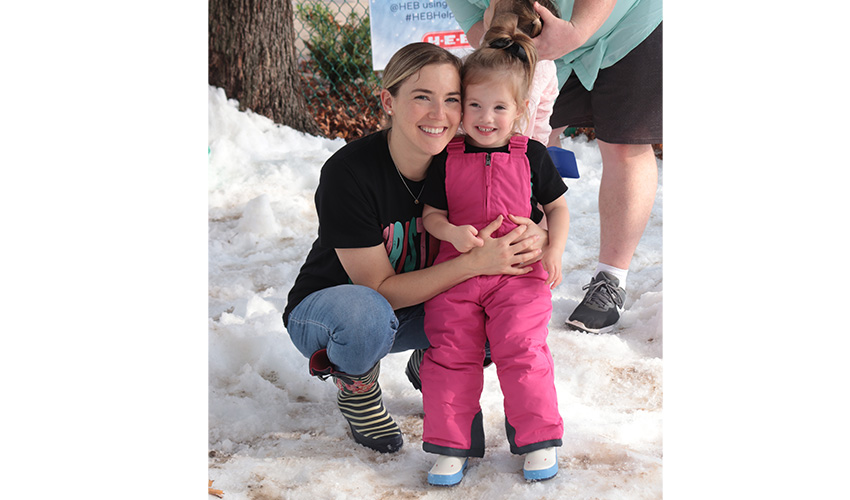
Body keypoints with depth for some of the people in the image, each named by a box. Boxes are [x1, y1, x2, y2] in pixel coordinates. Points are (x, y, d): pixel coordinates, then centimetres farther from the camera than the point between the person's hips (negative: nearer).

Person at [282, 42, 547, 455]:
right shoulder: (347, 174, -29)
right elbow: (380, 289, -27)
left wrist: (533, 235, -30)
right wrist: (474, 263, -37)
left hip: (418, 305, 5)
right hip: (323, 308, -4)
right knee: (366, 314, -40)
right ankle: (356, 392, -5)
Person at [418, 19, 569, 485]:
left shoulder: (532, 156, 2)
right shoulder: (447, 159, 2)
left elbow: (557, 206, 10)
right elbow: (430, 214, 6)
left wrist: (555, 249, -4)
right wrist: (452, 233, -15)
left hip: (520, 272, -1)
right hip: (456, 271, 1)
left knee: (522, 351, -7)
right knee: (450, 354, -1)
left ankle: (539, 439, 10)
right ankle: (453, 444, 12)